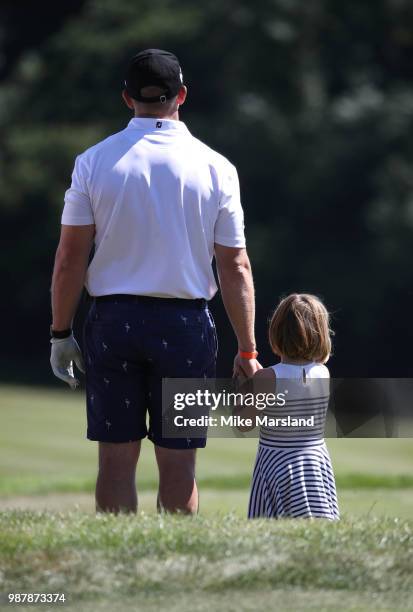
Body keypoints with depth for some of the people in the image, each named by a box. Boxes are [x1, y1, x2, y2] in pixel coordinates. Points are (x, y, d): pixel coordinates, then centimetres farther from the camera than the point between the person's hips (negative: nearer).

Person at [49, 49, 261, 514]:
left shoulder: (93, 162, -1)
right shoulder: (215, 168, -2)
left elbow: (70, 257, -2)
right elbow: (235, 267, -1)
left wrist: (61, 333, 5)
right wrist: (247, 351, 3)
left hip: (113, 320, 1)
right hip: (185, 323, -1)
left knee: (116, 458, 5)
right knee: (178, 463, 4)